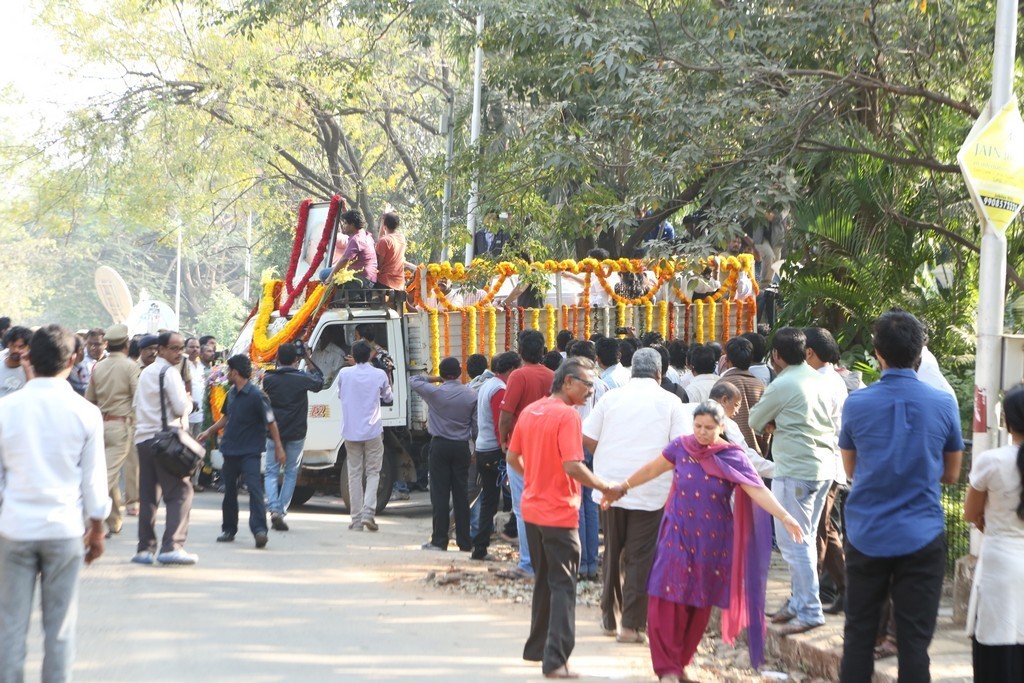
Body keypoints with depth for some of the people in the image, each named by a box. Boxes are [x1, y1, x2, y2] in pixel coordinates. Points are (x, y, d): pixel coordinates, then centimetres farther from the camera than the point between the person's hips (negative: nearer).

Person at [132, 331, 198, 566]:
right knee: (180, 492, -7)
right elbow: (181, 407, -14)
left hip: (142, 438, 8)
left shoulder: (145, 372, 18)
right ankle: (171, 546, -16)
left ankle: (145, 548, 6)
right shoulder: (169, 372, -8)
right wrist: (189, 402, 7)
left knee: (148, 495, 9)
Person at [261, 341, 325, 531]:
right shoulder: (302, 379, -9)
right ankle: (282, 511, 8)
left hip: (274, 432, 1)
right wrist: (309, 361, 15)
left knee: (271, 472, 7)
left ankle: (274, 509, -13)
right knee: (291, 473, 12)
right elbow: (319, 382, 12)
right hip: (296, 433, -1)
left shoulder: (269, 379, -5)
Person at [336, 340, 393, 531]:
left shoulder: (344, 374, -3)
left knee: (355, 474, 6)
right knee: (373, 473, 6)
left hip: (350, 431, 1)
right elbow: (389, 398, 12)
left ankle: (356, 519, 4)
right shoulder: (379, 375, -5)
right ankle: (368, 512, -11)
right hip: (373, 431, -1)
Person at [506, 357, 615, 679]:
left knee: (544, 580, 21)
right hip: (559, 513, -8)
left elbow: (512, 457, 15)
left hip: (532, 510, 8)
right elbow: (572, 466, -25)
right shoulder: (567, 415, -17)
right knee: (563, 586, -4)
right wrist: (603, 486, -14)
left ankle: (537, 647, 30)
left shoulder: (529, 411, 7)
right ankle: (555, 660, -11)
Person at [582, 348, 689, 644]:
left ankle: (610, 617, 23)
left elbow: (587, 438, 3)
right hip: (651, 492, -3)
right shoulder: (670, 402, 0)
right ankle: (632, 624, -3)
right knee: (640, 558, 1)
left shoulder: (612, 397, 5)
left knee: (612, 552, 15)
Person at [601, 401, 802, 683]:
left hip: (711, 542, 0)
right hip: (678, 537, 0)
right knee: (667, 602, -8)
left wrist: (785, 517, -29)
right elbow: (651, 470, 11)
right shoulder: (680, 447, -3)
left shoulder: (733, 458, -7)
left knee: (699, 606, 8)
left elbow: (758, 491, -16)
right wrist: (621, 489, 17)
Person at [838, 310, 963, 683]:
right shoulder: (944, 405, -5)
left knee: (858, 637, 10)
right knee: (914, 642, 1)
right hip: (922, 536, -1)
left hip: (867, 536, 1)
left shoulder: (856, 404, -4)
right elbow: (950, 474, 8)